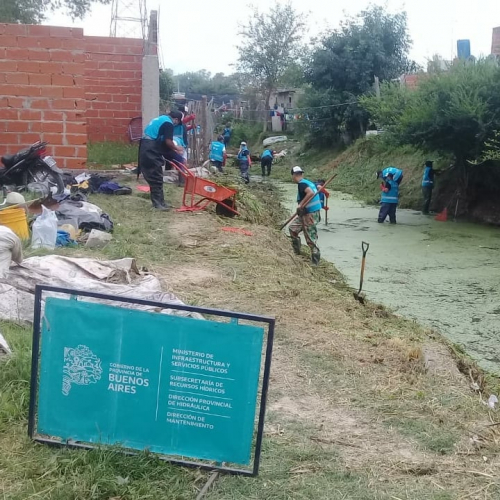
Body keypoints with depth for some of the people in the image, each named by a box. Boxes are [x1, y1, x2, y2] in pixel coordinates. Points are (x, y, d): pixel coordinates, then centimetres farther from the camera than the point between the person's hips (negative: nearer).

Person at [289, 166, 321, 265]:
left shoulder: (301, 184, -15)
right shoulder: (309, 182, 10)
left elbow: (310, 193, -32)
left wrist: (301, 205, -25)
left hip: (309, 215, -10)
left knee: (310, 238, -4)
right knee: (293, 227, 20)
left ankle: (315, 261, 2)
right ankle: (296, 251, 28)